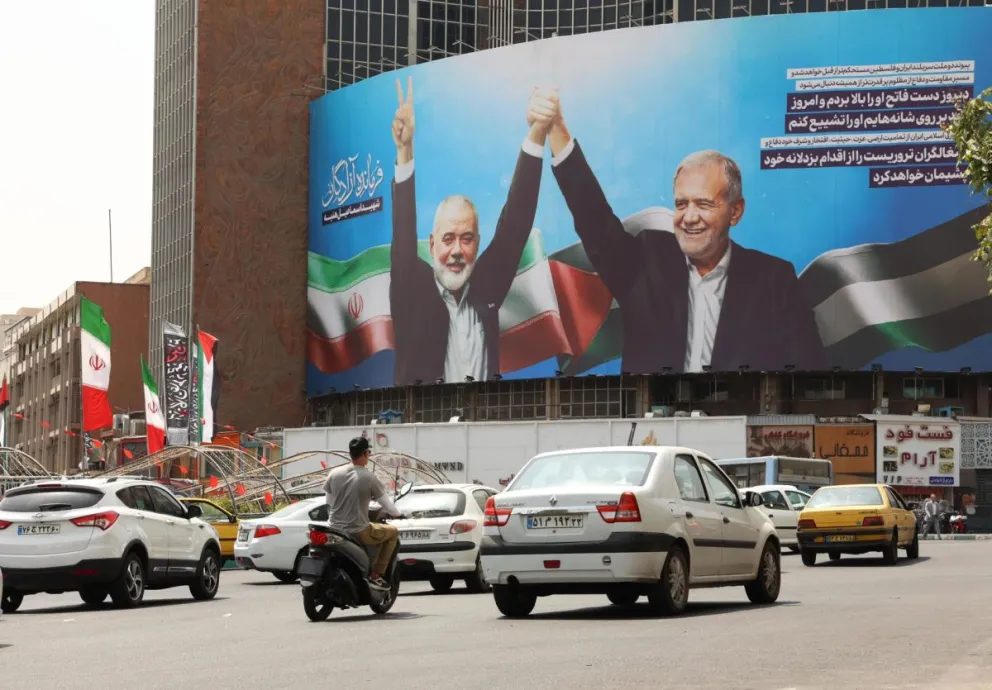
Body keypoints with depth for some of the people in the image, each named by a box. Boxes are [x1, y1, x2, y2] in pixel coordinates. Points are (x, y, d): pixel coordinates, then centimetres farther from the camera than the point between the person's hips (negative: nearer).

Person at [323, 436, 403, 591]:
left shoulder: (334, 473, -2)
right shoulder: (369, 478, -14)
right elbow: (387, 504, -4)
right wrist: (396, 513, 19)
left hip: (335, 529, 6)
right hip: (358, 532, -6)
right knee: (393, 532, 16)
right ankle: (375, 575, 9)